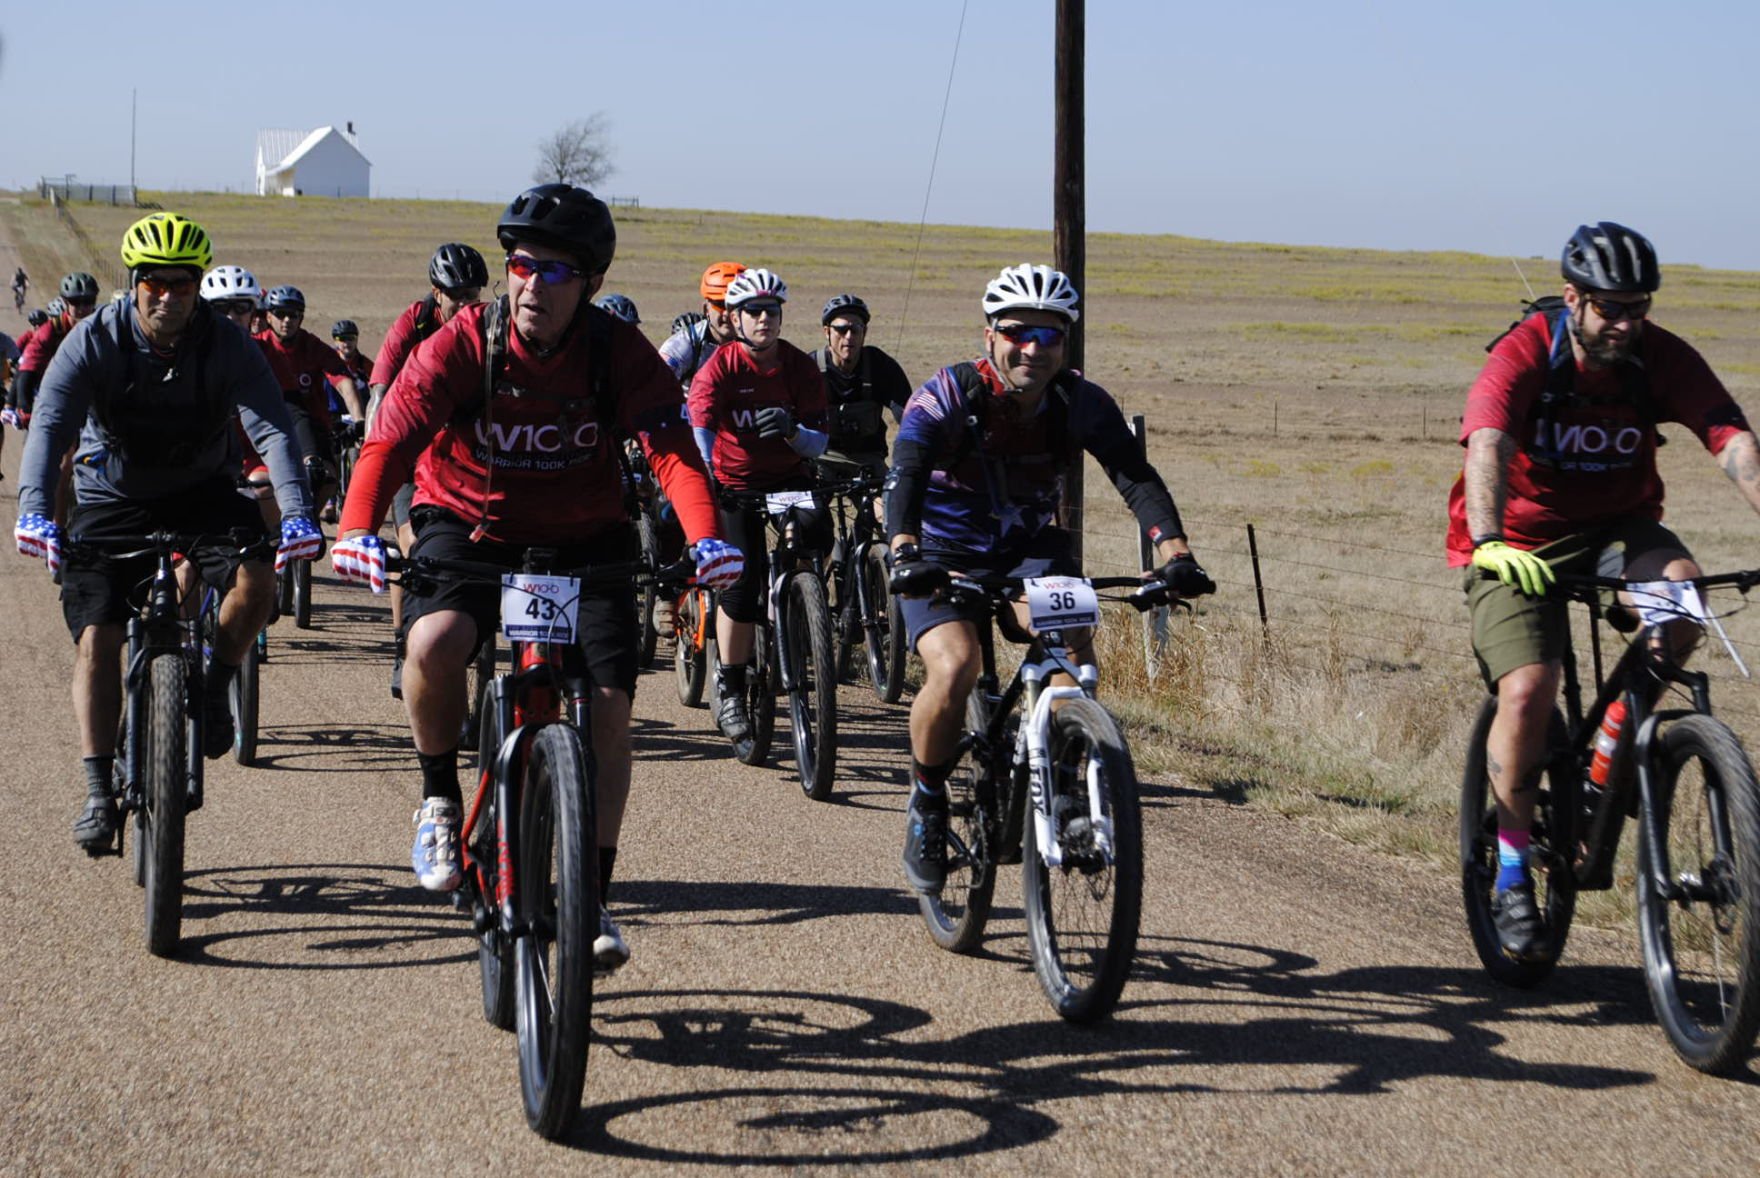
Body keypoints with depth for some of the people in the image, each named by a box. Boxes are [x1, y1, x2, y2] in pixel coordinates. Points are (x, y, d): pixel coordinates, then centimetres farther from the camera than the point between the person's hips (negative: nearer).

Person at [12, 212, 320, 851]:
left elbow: (272, 428, -28)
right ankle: (98, 792, -5)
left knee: (257, 578, -27)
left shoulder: (228, 345, -17)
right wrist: (34, 510, -45)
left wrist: (297, 513, -44)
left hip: (201, 493, 0)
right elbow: (49, 426, -28)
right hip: (112, 499, 0)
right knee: (97, 636, -12)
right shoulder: (96, 341, -17)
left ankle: (215, 686, 1)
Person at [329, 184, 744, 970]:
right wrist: (357, 528, -42)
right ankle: (439, 800, -3)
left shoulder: (620, 354, -14)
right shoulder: (465, 343, -17)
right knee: (433, 644, -31)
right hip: (468, 525, -1)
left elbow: (671, 447, -23)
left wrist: (704, 537, -42)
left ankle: (592, 897, 3)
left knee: (609, 704, -12)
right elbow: (392, 438, -24)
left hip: (585, 538, 1)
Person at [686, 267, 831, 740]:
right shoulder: (719, 367, -10)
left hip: (789, 479, 2)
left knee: (816, 529, -29)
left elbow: (818, 443, -7)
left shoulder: (800, 367, -3)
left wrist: (792, 431, -30)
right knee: (740, 578, -20)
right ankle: (729, 688, -4)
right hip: (734, 485, -2)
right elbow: (699, 430, -25)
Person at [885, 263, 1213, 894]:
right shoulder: (947, 397, -22)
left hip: (1030, 549, 3)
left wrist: (1175, 554, -40)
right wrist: (905, 553, -55)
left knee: (1073, 647, -26)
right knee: (954, 665, -27)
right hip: (944, 553, -3)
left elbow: (1137, 478, -22)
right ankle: (927, 803, -3)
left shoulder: (1083, 403, -14)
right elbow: (905, 477, -36)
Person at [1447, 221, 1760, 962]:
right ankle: (1512, 869, -1)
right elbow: (1487, 448, -37)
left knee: (1680, 584, -29)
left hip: (1614, 525, 3)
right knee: (1527, 690, -21)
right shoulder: (1524, 356, -21)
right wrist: (1490, 542, -56)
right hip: (1520, 543, -3)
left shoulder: (1664, 359, -13)